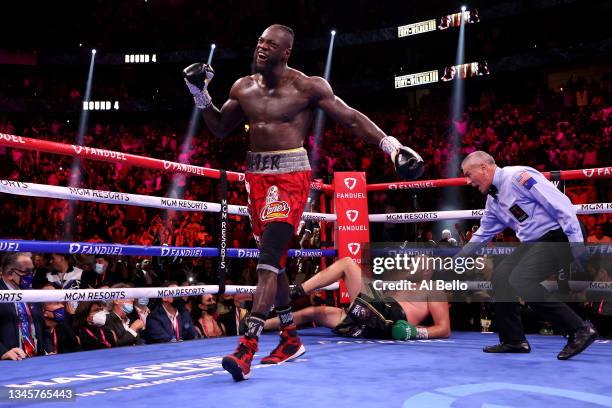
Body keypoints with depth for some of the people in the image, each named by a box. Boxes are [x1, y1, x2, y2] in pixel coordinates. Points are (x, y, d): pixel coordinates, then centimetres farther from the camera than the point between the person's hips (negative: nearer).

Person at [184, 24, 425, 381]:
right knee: (274, 260, 12)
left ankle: (247, 348, -18)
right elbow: (220, 128, 21)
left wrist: (394, 146, -15)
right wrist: (200, 94, 8)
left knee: (268, 259, -17)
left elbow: (352, 118, -6)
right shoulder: (243, 88, 10)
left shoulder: (307, 87, -7)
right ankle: (291, 339, 27)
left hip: (290, 176, -6)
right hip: (257, 176, 7)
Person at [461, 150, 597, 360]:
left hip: (557, 235, -9)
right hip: (532, 243, 9)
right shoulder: (492, 200, 14)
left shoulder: (519, 176, -14)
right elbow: (483, 233, 29)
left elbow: (561, 204, -19)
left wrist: (576, 242, -23)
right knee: (500, 275, 2)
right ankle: (513, 340, 12)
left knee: (521, 279, -23)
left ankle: (579, 330, -15)